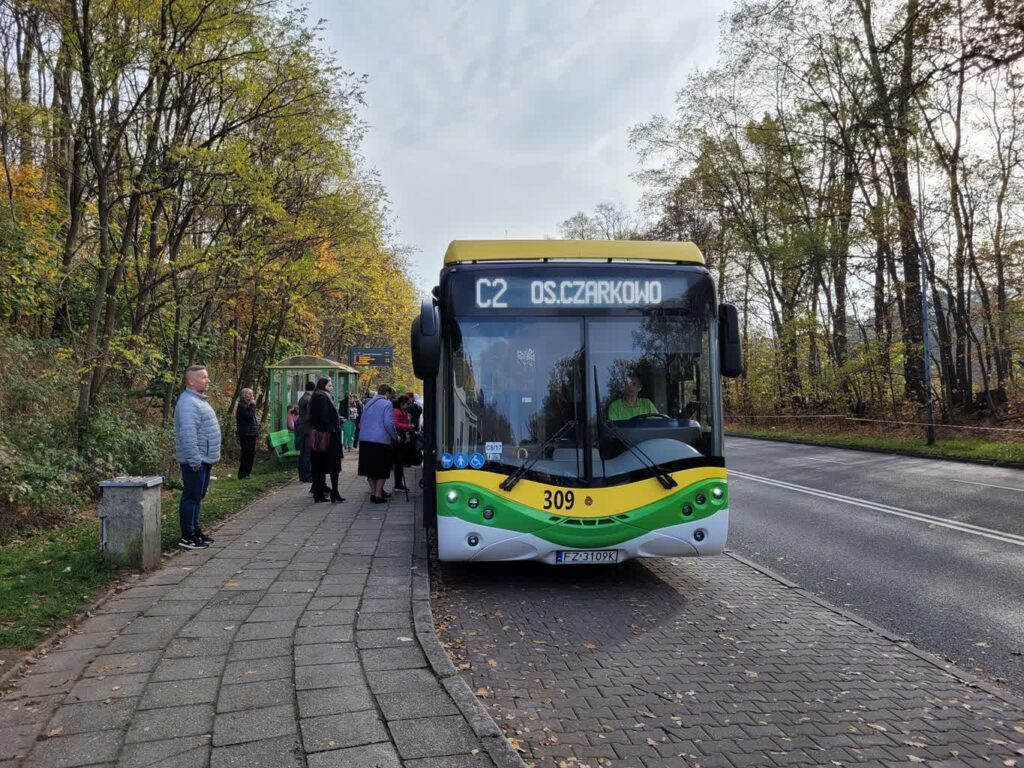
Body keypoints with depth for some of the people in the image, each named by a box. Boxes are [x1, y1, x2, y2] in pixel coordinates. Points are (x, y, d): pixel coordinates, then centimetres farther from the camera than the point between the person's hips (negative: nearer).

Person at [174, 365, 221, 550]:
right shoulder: (188, 403, -19)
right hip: (195, 461, -10)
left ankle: (195, 530, 27)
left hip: (204, 459, 10)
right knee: (191, 498, -3)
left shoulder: (199, 400, 16)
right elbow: (188, 434, -27)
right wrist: (194, 459, -26)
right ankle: (187, 537, 3)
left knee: (197, 497, 17)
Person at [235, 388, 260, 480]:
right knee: (246, 455, -9)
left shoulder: (249, 404, 19)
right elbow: (249, 416, -24)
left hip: (251, 434, 9)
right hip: (245, 435, -9)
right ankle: (242, 475, -3)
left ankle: (247, 473, 19)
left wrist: (257, 432, 16)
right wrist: (253, 405, -15)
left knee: (251, 455, 11)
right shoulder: (241, 405, -11)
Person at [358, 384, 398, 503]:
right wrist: (395, 436, -1)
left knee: (370, 467, 13)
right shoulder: (387, 404, -5)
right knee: (381, 469, 4)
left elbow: (361, 423, 21)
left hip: (365, 440, 6)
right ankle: (378, 494, 4)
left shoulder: (368, 403, 16)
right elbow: (388, 423, -13)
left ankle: (373, 492, 19)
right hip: (381, 440, -6)